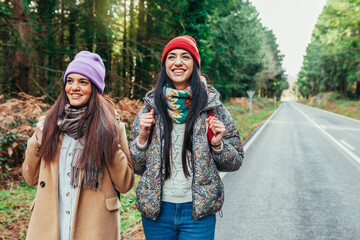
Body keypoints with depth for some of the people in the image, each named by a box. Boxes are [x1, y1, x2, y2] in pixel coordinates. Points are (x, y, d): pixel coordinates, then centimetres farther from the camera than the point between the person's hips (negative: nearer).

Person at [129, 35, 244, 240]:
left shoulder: (212, 107, -1)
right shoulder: (151, 107, 2)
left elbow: (235, 162, 4)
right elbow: (136, 167, 6)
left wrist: (217, 145, -14)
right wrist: (143, 137, -10)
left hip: (198, 210, -1)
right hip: (157, 209, 2)